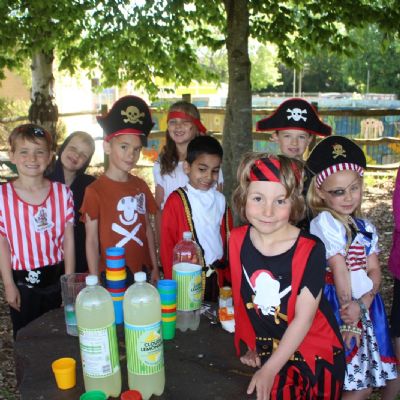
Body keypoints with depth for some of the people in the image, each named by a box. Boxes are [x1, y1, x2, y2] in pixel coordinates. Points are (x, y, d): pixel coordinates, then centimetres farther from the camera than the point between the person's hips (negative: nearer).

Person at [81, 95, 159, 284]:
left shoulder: (141, 186, 3)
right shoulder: (94, 191, -12)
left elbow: (148, 229, 9)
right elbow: (92, 241, -10)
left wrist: (155, 268, 8)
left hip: (142, 271, 5)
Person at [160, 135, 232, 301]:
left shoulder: (220, 200, 5)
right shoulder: (176, 201, -10)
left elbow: (227, 238, 10)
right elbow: (167, 245, -7)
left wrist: (229, 276, 8)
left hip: (218, 278, 4)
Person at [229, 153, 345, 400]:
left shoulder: (311, 249, -24)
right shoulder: (238, 240, -12)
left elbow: (304, 319, -20)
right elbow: (241, 297, 1)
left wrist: (270, 370, -19)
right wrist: (251, 345, 6)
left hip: (314, 352, -3)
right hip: (268, 348, 3)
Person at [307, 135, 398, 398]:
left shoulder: (366, 228, 8)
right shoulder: (325, 222, -13)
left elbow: (374, 271, 2)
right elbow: (339, 269, -14)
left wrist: (361, 306, -15)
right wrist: (348, 312, -12)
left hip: (365, 303, 7)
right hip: (335, 305, -6)